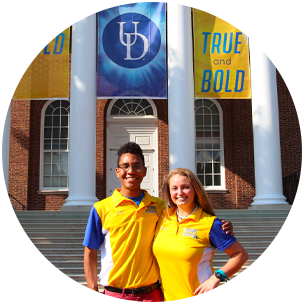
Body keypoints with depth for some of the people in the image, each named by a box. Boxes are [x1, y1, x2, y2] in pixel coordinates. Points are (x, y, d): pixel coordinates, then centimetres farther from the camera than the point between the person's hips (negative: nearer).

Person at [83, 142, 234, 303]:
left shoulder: (159, 206, 4)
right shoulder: (101, 209, -2)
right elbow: (90, 253, 1)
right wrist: (94, 295, -6)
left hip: (152, 294, 2)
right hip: (116, 295, -1)